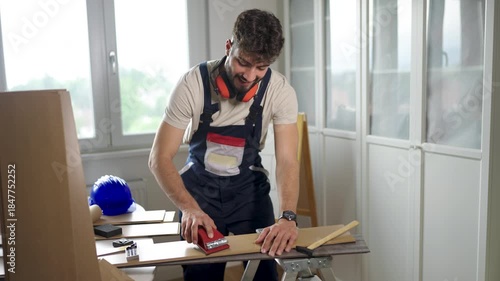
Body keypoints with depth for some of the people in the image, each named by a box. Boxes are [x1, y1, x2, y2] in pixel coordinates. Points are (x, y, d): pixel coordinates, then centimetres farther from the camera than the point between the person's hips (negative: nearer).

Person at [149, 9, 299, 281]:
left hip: (248, 187, 1)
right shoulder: (193, 84, -24)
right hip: (200, 188, -1)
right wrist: (189, 208, -38)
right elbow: (160, 158, -23)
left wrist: (288, 216, -40)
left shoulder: (280, 91, -20)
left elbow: (287, 161, -23)